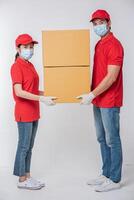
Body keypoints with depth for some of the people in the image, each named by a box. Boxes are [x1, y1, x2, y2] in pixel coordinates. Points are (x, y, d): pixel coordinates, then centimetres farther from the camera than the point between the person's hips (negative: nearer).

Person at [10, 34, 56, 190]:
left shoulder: (30, 65, 13)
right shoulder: (16, 66, -12)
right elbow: (19, 92, -21)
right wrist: (42, 98, -27)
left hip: (33, 113, 8)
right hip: (24, 113, -8)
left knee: (29, 146, 14)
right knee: (24, 146, 1)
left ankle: (27, 176, 24)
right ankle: (22, 180, 13)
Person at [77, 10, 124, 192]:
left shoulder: (114, 45, -13)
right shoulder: (99, 45, 15)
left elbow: (111, 77, -21)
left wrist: (92, 95, -21)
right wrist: (92, 95, 9)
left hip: (109, 102, -9)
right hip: (98, 101, 9)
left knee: (112, 140, 0)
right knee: (102, 139, 14)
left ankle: (115, 179, 11)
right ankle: (106, 174, 26)